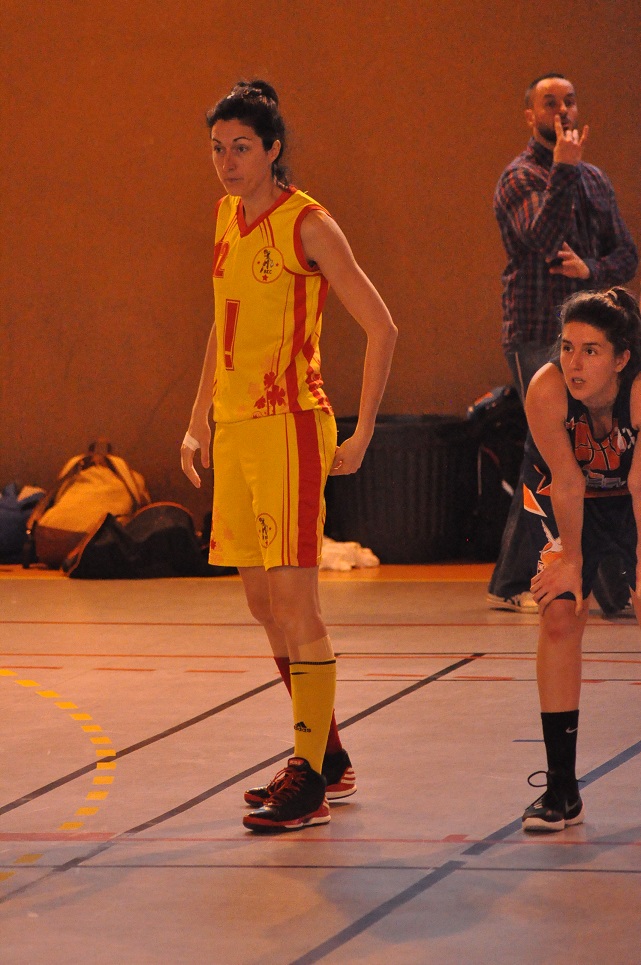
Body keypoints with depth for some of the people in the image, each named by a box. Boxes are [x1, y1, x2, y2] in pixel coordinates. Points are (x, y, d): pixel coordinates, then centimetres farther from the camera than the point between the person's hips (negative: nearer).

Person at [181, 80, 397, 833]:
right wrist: (199, 422, 18)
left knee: (295, 603, -9)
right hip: (234, 429, 8)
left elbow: (382, 328, -11)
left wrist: (362, 435, -12)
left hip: (290, 427, -8)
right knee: (262, 601, 12)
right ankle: (328, 756, 25)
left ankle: (309, 783, -6)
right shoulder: (228, 217, 13)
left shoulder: (308, 225, -10)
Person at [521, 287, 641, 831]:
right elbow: (568, 482, -25)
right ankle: (562, 789, -8)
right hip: (562, 501, 0)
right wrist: (571, 558, -15)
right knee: (559, 615, -11)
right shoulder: (547, 390, -34)